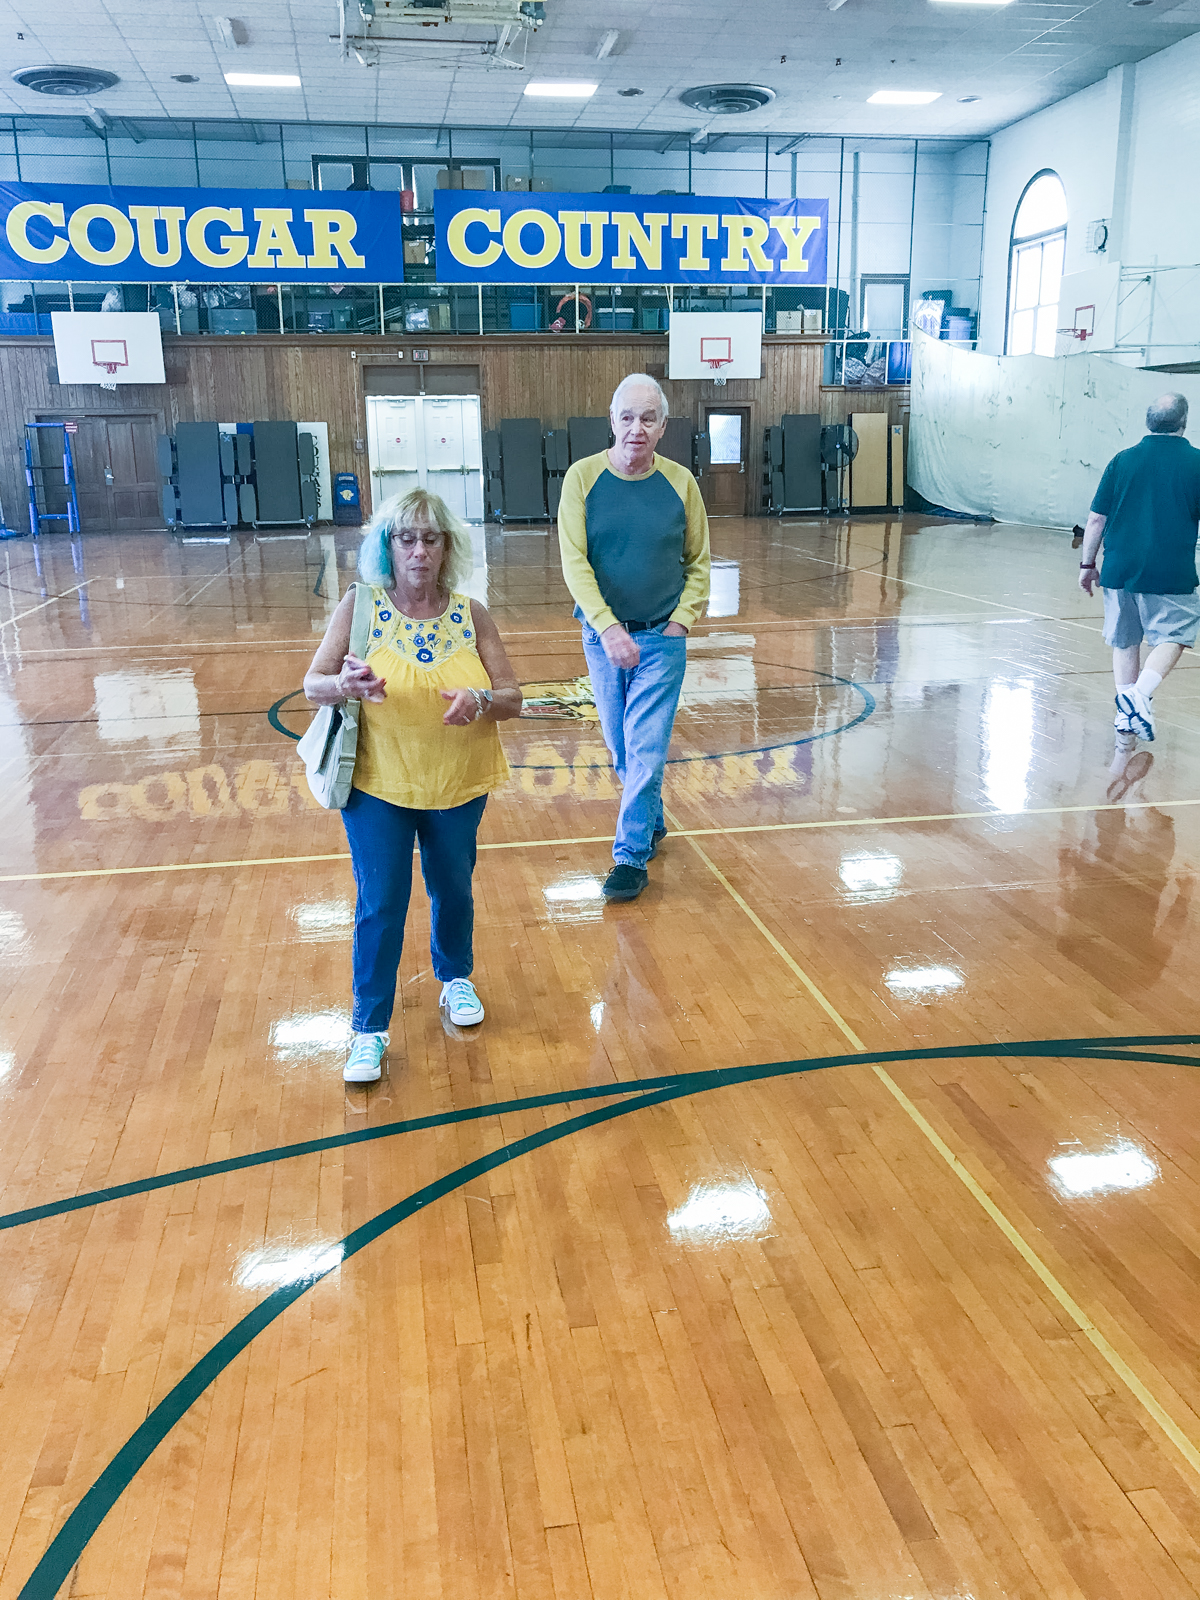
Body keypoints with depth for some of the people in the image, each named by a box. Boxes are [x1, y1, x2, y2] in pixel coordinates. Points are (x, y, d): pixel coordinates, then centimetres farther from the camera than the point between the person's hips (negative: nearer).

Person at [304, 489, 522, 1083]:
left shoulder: (470, 614, -4)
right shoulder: (360, 606, -8)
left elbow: (513, 698, -3)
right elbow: (313, 684, -8)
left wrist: (480, 700, -25)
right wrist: (347, 685, -30)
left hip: (458, 785, 2)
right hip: (377, 786, -2)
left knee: (452, 888, 18)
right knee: (380, 905, -2)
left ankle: (456, 978, 45)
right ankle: (369, 1030, 13)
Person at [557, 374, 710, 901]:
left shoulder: (680, 482, -1)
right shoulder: (583, 477, -5)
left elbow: (698, 563, 6)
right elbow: (574, 562, -11)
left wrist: (681, 620, -7)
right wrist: (607, 627, -21)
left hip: (662, 639, -1)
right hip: (601, 635, 1)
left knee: (646, 749, -5)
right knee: (622, 747, 13)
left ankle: (631, 855, 6)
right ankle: (652, 823, 35)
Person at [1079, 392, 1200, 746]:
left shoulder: (1122, 460, 3)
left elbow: (1096, 519, 3)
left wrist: (1087, 564, 12)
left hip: (1119, 570, 3)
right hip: (1171, 574, -3)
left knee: (1125, 642, 14)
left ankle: (1125, 720, 17)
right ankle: (1140, 693, -13)